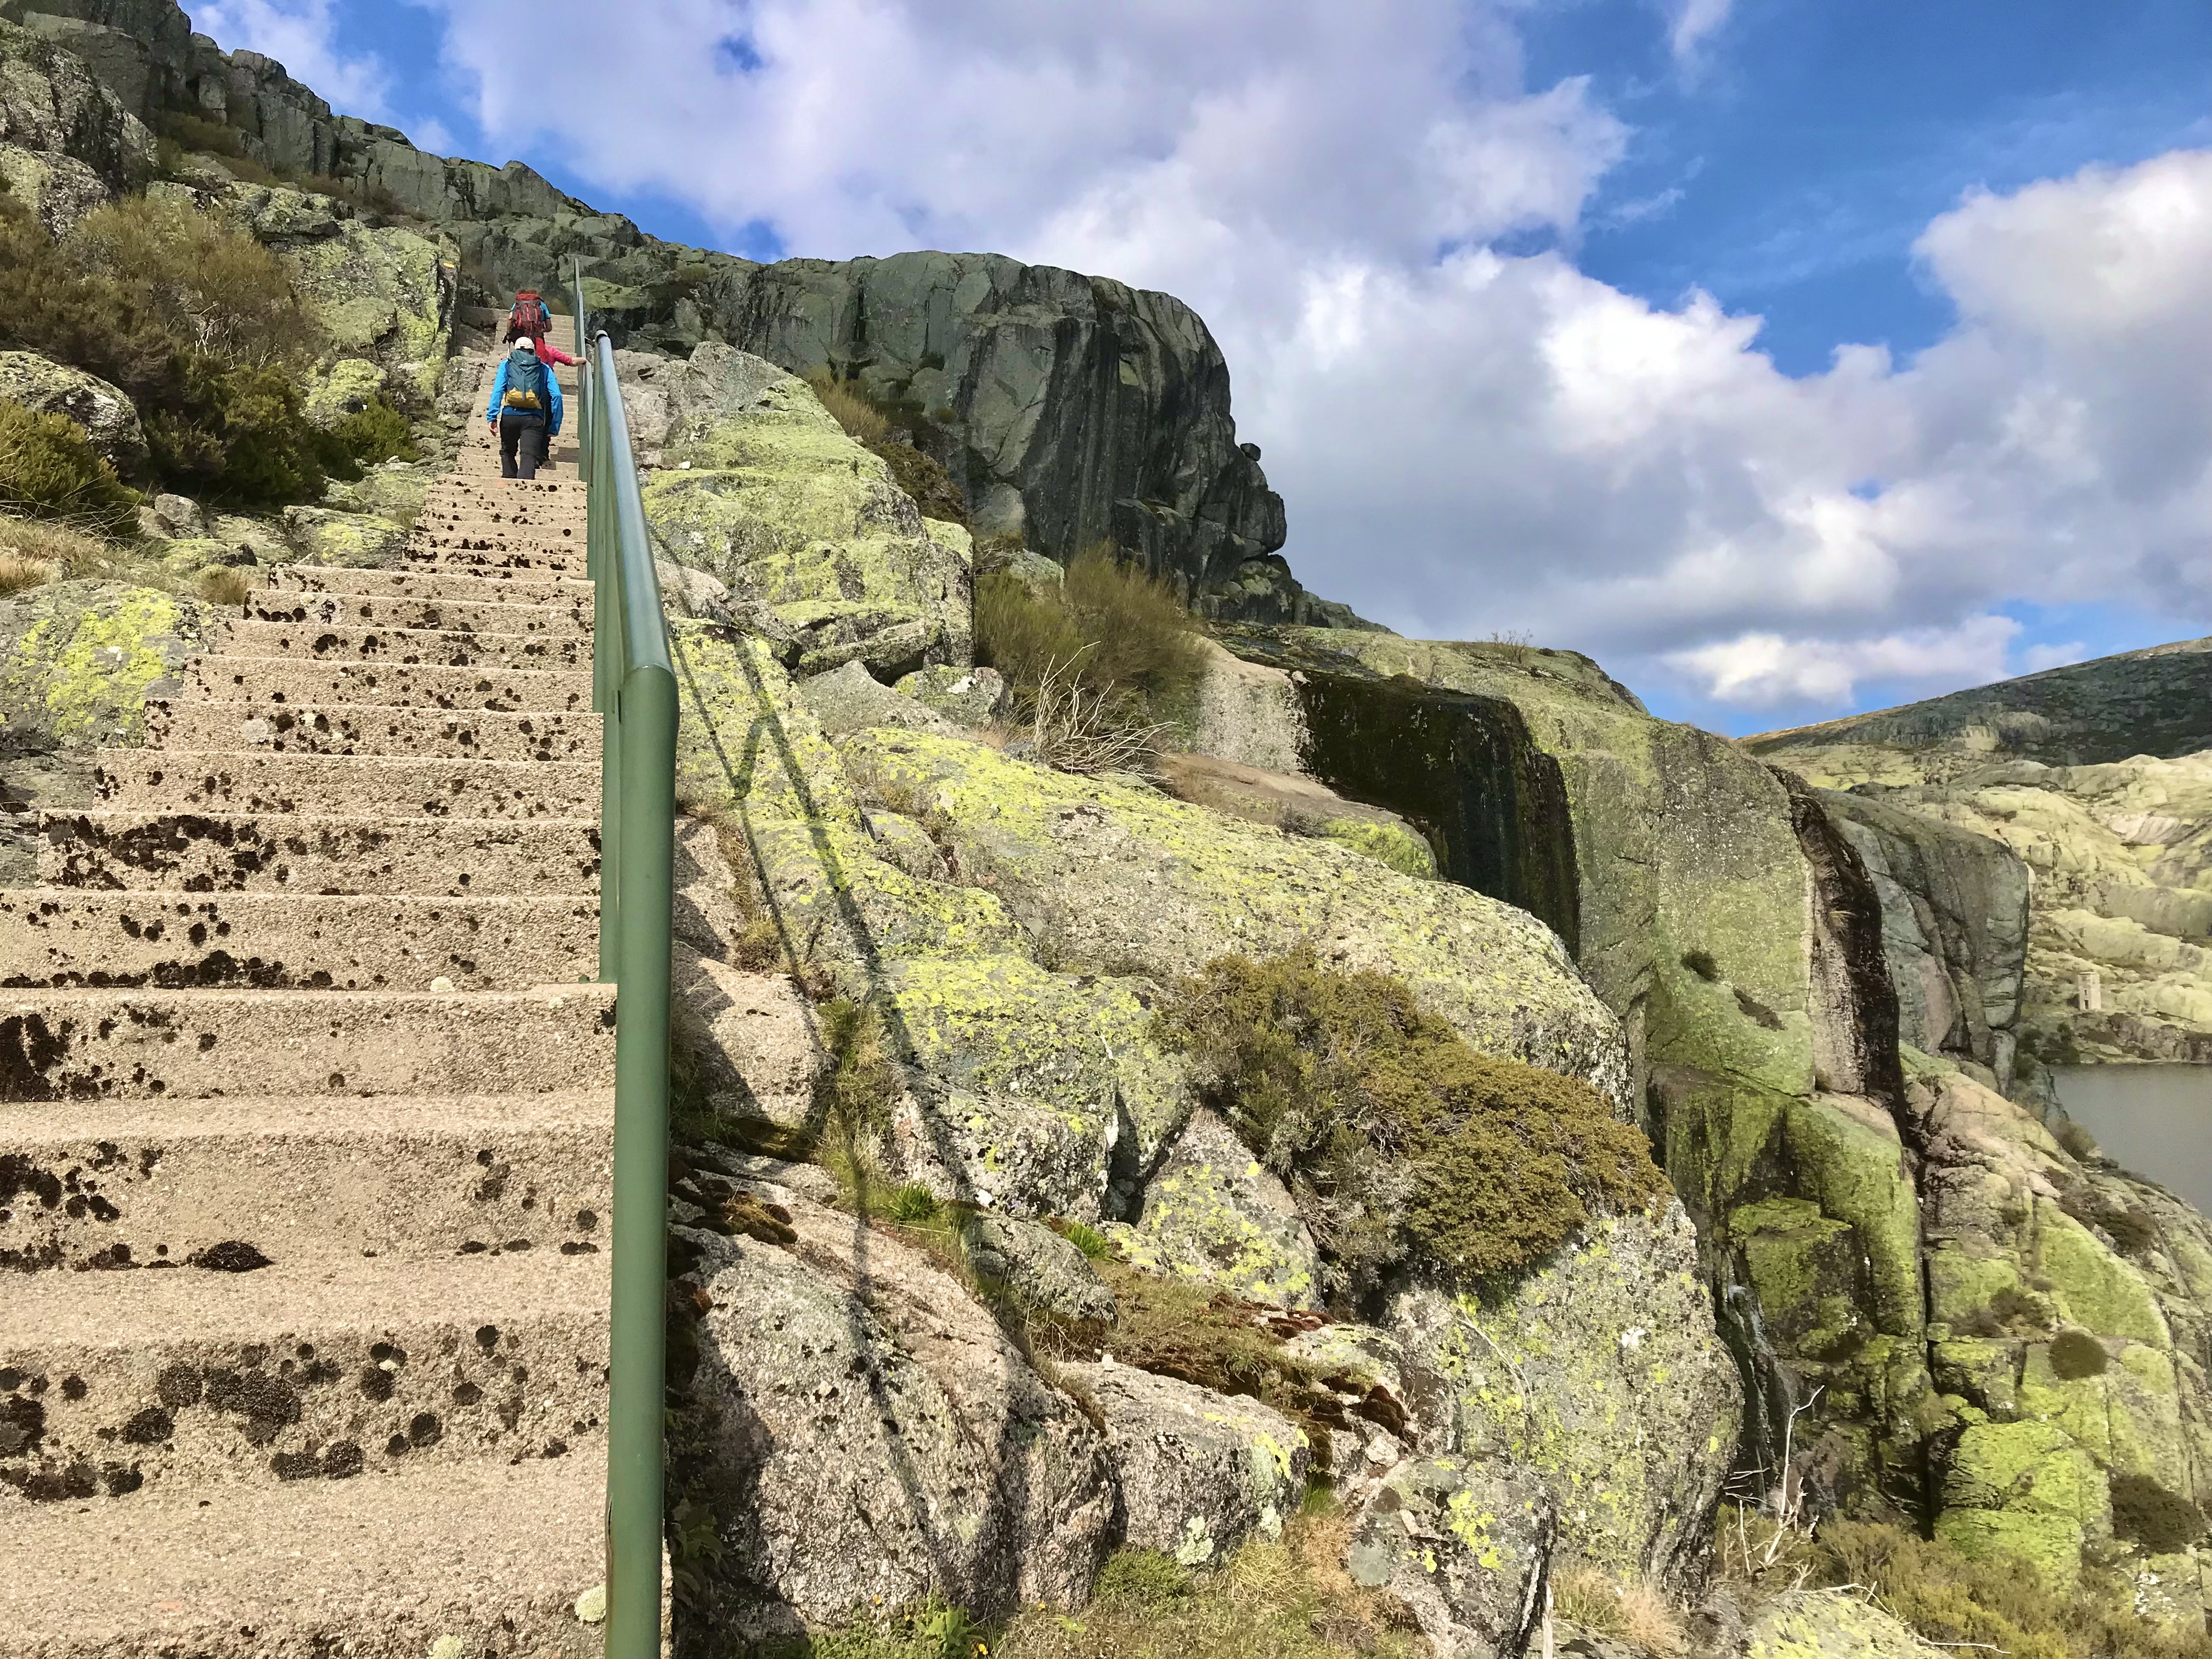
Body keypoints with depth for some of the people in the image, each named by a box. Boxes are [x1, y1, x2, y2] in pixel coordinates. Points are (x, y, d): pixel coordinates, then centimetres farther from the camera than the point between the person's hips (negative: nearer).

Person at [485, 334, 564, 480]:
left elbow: (498, 390, 2)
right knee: (529, 457, -12)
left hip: (510, 415, 1)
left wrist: (492, 416, -5)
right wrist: (554, 428, 6)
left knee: (508, 452, 24)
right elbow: (556, 395, 6)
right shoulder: (544, 368, 18)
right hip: (534, 418, -1)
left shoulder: (507, 364, 18)